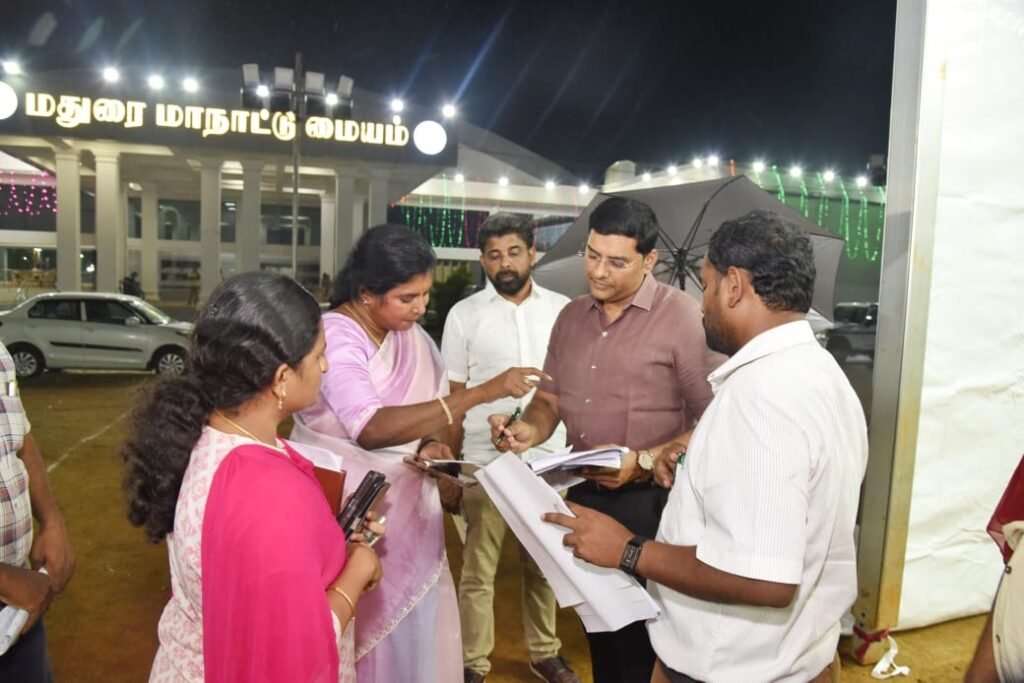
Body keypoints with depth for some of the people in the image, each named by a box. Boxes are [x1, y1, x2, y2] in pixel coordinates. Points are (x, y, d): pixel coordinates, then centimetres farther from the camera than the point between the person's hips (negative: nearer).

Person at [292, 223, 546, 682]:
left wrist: (433, 444, -13)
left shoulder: (410, 332, 0)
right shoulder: (334, 335, -22)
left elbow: (429, 401, 11)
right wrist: (482, 393, -38)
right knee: (362, 624, 8)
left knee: (416, 619, 15)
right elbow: (373, 428, -35)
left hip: (407, 500, 6)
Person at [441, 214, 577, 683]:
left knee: (543, 564, 16)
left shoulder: (563, 310, 3)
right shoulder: (464, 315, -1)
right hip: (485, 462, -2)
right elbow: (453, 397, 1)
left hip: (550, 459, 2)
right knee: (478, 570, 8)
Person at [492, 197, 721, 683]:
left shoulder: (684, 317, -15)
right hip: (583, 494, 6)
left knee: (637, 633, 10)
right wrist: (530, 429, -8)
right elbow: (549, 397, 12)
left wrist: (643, 462, -24)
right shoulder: (571, 316, 6)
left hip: (648, 501, -6)